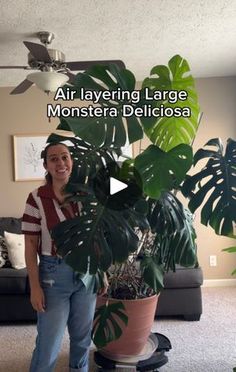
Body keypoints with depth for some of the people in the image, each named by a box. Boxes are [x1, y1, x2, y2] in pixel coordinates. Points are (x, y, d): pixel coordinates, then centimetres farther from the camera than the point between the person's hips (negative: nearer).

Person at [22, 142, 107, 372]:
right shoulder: (37, 198, -12)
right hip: (54, 274, -3)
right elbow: (30, 246, -9)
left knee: (82, 336, 20)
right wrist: (35, 286, -12)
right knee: (48, 343, 9)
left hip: (87, 273, 4)